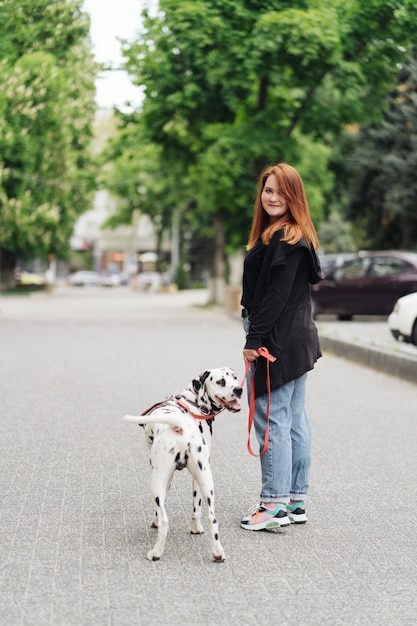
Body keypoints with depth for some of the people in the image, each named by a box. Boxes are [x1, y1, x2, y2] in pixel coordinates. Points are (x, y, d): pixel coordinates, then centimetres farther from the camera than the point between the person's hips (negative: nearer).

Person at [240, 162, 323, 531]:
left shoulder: (287, 239, -15)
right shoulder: (294, 237, 17)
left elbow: (277, 294, -20)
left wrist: (255, 339, -18)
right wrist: (257, 337, 15)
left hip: (278, 342, -10)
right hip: (297, 339, 10)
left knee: (272, 418, -6)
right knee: (294, 419, 12)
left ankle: (275, 504, -2)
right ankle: (295, 501, 18)